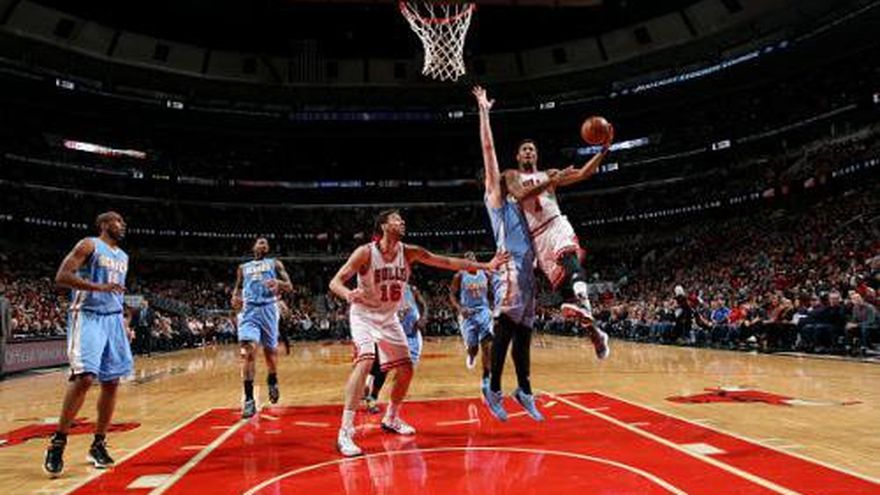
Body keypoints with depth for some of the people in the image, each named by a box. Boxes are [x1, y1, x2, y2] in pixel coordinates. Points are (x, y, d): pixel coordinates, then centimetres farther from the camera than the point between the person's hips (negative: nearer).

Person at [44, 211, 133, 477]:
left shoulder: (123, 256, 19)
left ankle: (98, 444, 14)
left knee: (112, 382, 4)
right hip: (87, 316, -7)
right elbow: (61, 277, -13)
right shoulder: (89, 245, -3)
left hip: (113, 319, 7)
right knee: (84, 377, -19)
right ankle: (58, 442, -4)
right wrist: (98, 287, -24)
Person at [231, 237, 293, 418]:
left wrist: (278, 283, -18)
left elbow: (289, 287, 6)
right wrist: (235, 298, -2)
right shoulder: (243, 268, 21)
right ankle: (249, 399, -16)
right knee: (247, 351, -17)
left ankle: (273, 381, 37)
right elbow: (237, 288, 23)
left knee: (270, 350, 7)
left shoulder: (275, 263, 14)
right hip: (248, 310, 1)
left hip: (268, 308, 0)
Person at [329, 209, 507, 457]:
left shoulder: (409, 252, -8)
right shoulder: (366, 253, -21)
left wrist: (485, 266, -10)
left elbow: (447, 262, -7)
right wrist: (348, 294, -45)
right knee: (365, 362, -28)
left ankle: (391, 419, 32)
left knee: (406, 370, 8)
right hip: (364, 316, -6)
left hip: (389, 318, 6)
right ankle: (345, 432, -22)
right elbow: (335, 281, -21)